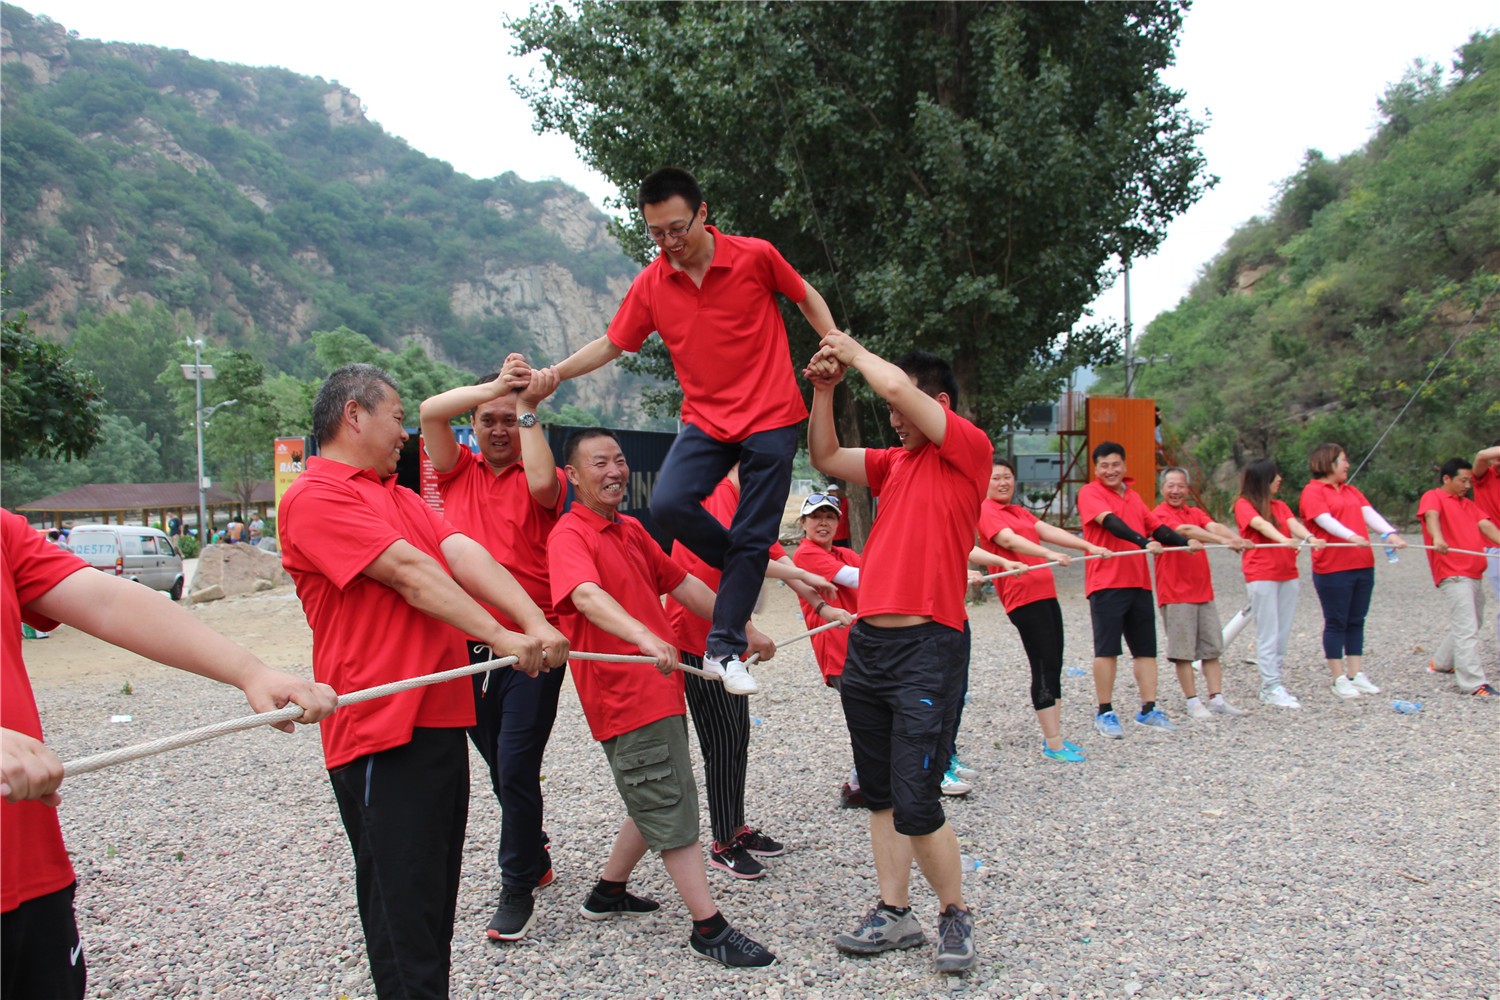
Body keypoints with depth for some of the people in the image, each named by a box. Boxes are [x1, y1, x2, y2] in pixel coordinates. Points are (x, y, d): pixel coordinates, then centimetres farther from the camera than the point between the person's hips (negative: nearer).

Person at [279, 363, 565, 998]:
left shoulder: (401, 498, 19)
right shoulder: (316, 498, -8)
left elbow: (464, 556, 3)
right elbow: (410, 573, -18)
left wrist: (536, 624, -12)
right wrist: (502, 638, -21)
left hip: (440, 719, 9)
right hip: (382, 731, -9)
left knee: (436, 892, 18)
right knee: (402, 906, -3)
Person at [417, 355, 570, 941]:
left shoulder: (543, 479, 1)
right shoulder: (459, 471, 10)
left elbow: (542, 484, -23)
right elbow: (430, 411, -4)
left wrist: (529, 408, -14)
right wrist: (497, 384, -11)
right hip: (468, 644, 4)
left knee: (517, 768, -7)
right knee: (500, 768, 16)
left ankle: (518, 889, 8)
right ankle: (536, 858, 36)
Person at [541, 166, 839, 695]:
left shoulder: (755, 256, -8)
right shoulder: (650, 284, 0)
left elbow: (805, 295, 7)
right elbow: (611, 344, 7)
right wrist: (552, 374, -4)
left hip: (771, 418, -3)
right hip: (706, 418, 3)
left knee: (750, 538, -3)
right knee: (668, 503, -20)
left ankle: (724, 649, 8)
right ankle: (747, 571, 7)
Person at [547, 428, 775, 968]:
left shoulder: (631, 529, 15)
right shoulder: (569, 535, -13)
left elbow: (683, 584, 21)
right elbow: (588, 597, -32)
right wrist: (646, 638, -48)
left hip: (660, 686, 9)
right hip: (624, 694, -9)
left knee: (655, 804, 20)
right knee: (672, 811, -4)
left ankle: (609, 892, 36)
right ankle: (709, 929, 4)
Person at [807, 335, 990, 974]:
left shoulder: (968, 449, -6)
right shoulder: (895, 461, 15)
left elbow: (896, 385, -17)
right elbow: (825, 458, 22)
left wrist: (854, 351, 0)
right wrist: (824, 390, 11)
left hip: (928, 649, -8)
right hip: (867, 644, 8)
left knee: (916, 806, -5)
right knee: (880, 796, 13)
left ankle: (955, 914, 17)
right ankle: (894, 914, 25)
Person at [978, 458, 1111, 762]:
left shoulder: (1019, 511, 22)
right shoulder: (986, 510, -6)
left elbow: (1049, 530, 10)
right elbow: (1009, 540, -22)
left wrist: (1089, 546, -3)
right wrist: (1050, 554, -36)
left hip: (1045, 593, 9)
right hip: (1023, 596, -9)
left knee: (1054, 666, 10)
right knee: (1045, 667, -9)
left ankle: (1053, 737, 18)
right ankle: (1053, 744, -3)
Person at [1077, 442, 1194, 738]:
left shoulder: (1133, 496, 19)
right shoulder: (1090, 493, -4)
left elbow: (1154, 526, 19)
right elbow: (1111, 522, -20)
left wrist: (1185, 542, 1)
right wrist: (1144, 542, -33)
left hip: (1139, 581, 7)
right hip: (1106, 581, -7)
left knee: (1146, 647, 8)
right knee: (1107, 648, -4)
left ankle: (1148, 710, 15)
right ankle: (1105, 713, 5)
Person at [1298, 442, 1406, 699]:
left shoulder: (1351, 491, 18)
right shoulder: (1313, 491, -5)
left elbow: (1369, 514, 4)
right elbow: (1325, 520, -19)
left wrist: (1390, 533, -14)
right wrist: (1351, 536, -35)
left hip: (1363, 565, 7)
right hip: (1332, 568, -7)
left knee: (1356, 621, 11)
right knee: (1336, 622, 0)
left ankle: (1356, 675, 18)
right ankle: (1339, 679, 7)